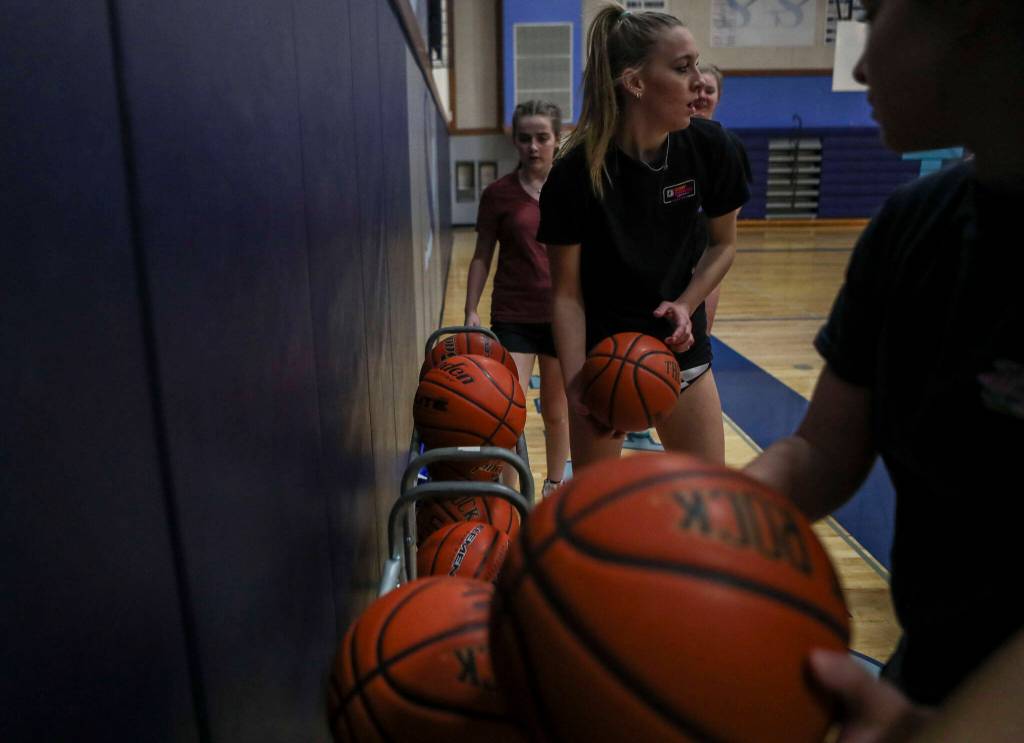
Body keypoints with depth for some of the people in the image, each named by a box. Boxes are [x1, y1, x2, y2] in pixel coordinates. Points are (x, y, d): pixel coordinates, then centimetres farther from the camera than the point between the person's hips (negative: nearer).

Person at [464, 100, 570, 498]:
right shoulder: (498, 193, -1)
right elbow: (482, 256, 2)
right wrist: (471, 311, -4)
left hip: (563, 314, 2)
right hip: (513, 316, -1)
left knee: (556, 411, 14)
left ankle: (554, 485, 35)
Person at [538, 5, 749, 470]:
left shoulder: (708, 147, -11)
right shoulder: (578, 171, -20)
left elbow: (723, 244, 4)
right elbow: (566, 291, -14)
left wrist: (685, 306, -11)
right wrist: (574, 379, -23)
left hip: (679, 345, 3)